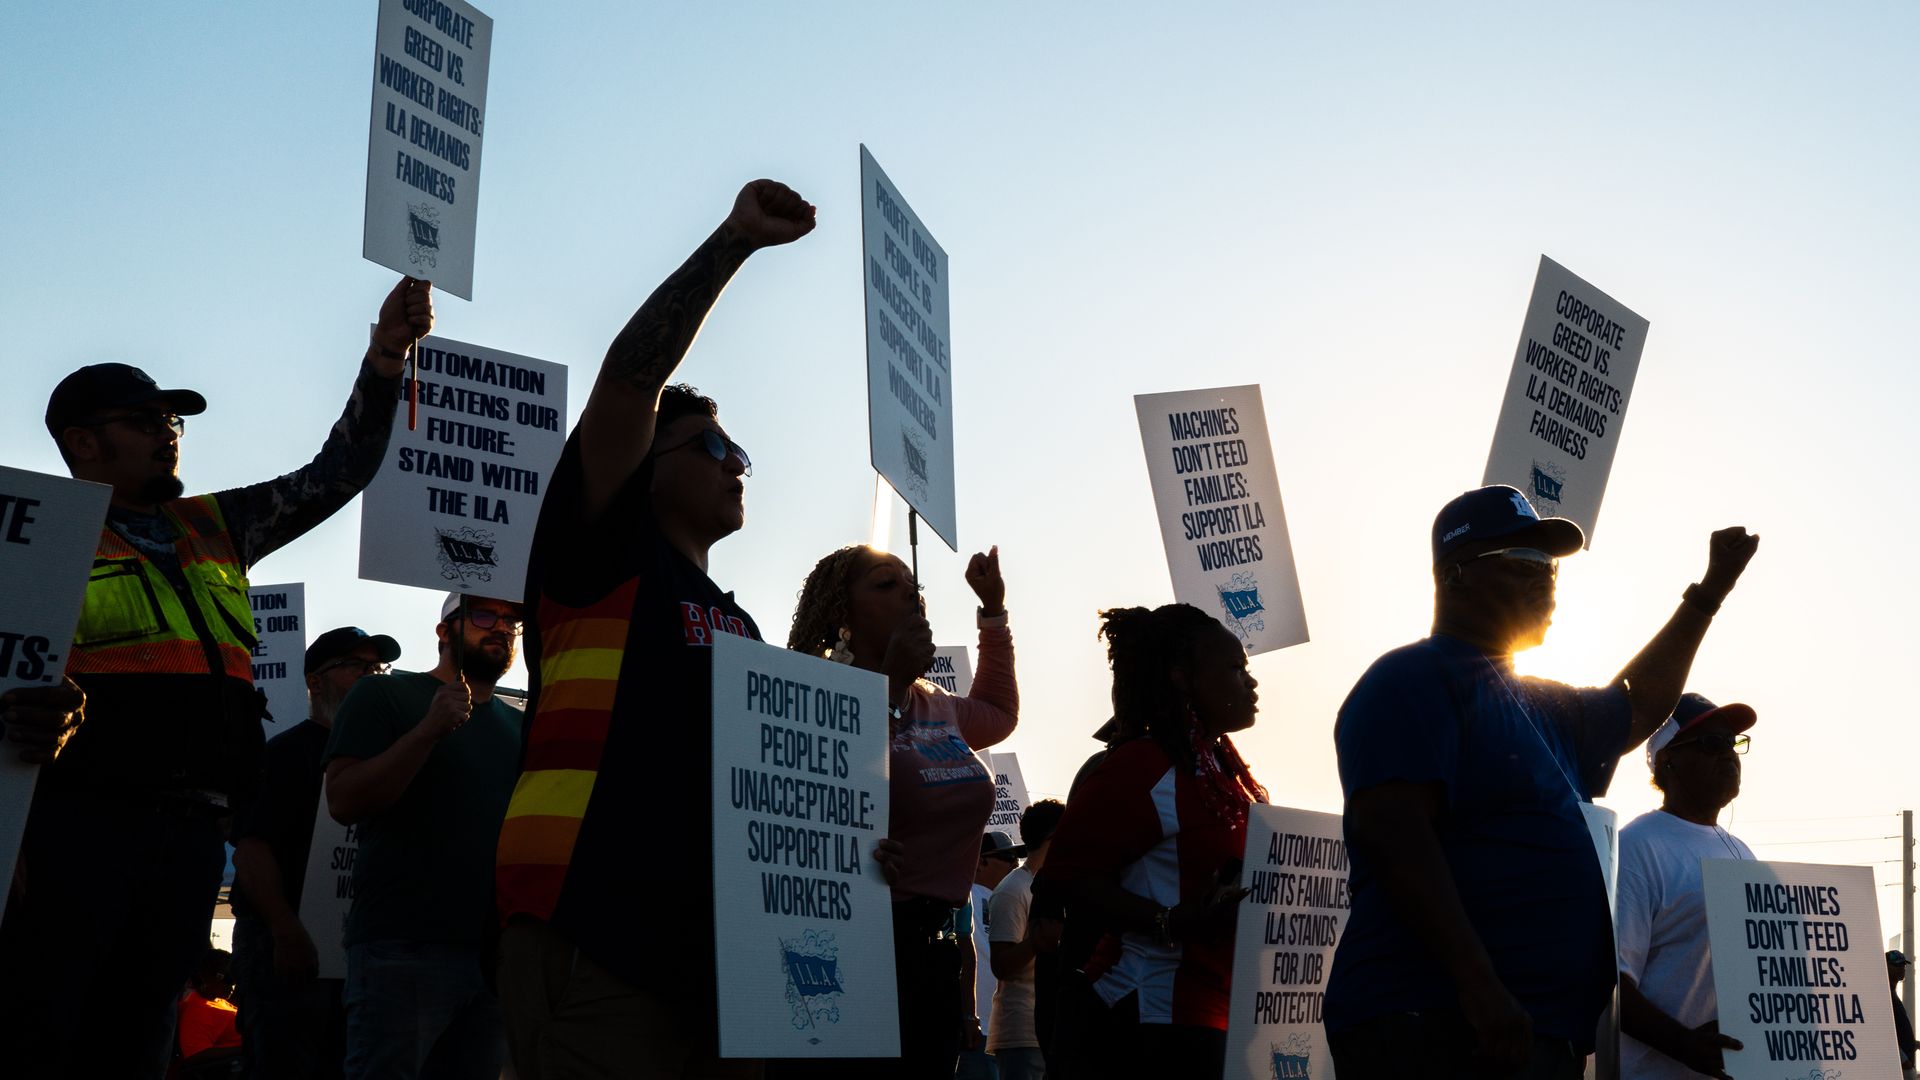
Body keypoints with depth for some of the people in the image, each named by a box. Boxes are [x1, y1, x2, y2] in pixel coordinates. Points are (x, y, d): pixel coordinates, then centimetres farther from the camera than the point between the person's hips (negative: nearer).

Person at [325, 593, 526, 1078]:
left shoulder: (519, 726, 19)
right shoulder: (384, 696, 4)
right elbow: (343, 802, -9)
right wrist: (431, 730, -18)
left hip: (498, 956, 5)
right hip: (404, 950, -5)